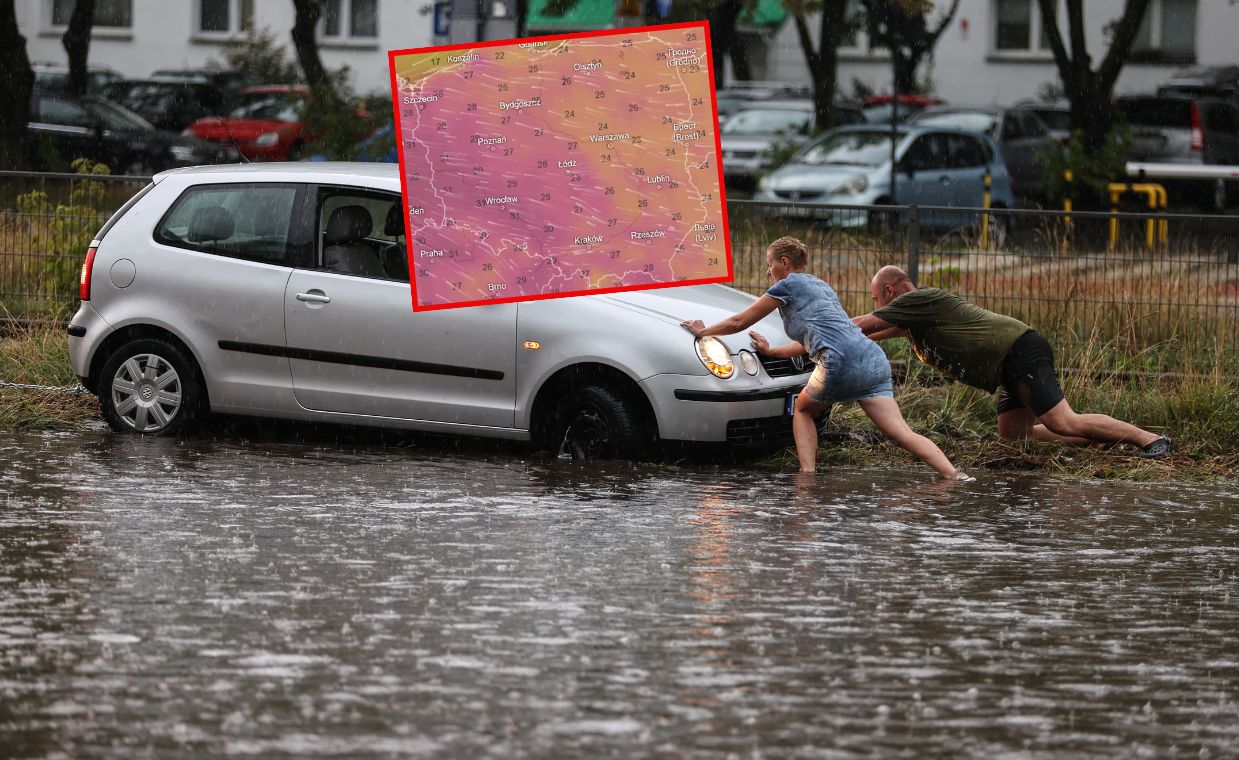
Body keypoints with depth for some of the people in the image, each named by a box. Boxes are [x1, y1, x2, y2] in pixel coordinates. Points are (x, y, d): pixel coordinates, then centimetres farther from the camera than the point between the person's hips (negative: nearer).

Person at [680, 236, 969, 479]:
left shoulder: (787, 285, 11)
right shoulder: (822, 287, 33)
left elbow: (739, 322, 19)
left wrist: (703, 330, 34)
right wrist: (771, 351, 55)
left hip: (841, 364, -6)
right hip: (874, 361, 6)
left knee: (802, 410, 21)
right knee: (902, 433, -5)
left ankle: (807, 475, 6)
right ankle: (956, 476, -23)